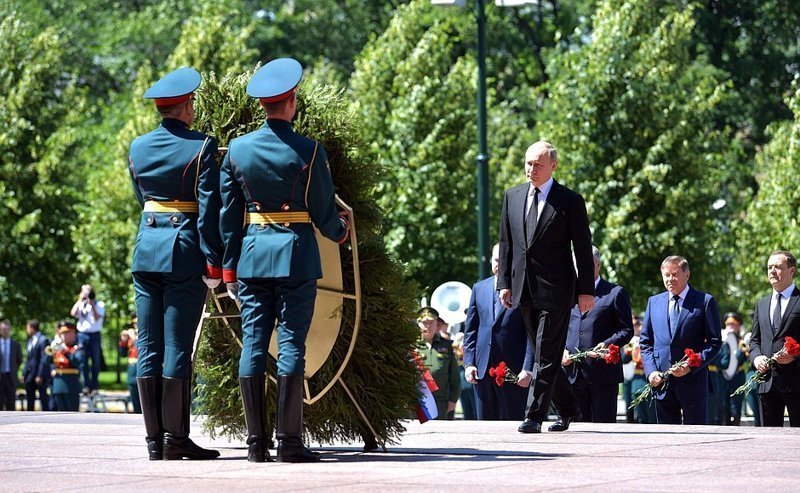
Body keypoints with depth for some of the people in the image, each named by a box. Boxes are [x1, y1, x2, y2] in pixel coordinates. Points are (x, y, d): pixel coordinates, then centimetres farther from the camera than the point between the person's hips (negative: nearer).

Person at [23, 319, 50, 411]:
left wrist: (40, 375, -20)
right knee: (30, 400, 10)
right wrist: (24, 373, 10)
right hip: (30, 376, 8)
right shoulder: (30, 340, 15)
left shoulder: (43, 340, -12)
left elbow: (44, 359, -16)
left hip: (40, 376, -8)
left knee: (44, 399, -2)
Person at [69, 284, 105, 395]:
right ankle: (86, 385, -1)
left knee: (96, 361, 1)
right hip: (82, 335, 2)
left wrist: (91, 304, -15)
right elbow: (73, 313, -5)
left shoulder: (99, 305, 4)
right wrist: (80, 300, -3)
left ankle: (94, 386, 6)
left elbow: (97, 317, -10)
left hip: (95, 335, -2)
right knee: (83, 361, -3)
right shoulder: (80, 305, 12)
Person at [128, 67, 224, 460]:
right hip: (185, 252, -5)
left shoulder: (138, 148, 8)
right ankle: (176, 439, -3)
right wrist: (213, 264, -7)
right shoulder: (201, 147, -8)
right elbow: (209, 209, -10)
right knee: (178, 347, -3)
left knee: (149, 348, 5)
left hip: (146, 250, 5)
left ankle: (155, 440, 7)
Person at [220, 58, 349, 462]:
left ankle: (256, 443, 2)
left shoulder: (238, 149, 3)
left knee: (253, 344, 4)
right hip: (296, 255, -3)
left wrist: (229, 266, 13)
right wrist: (339, 231, 21)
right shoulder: (309, 151, -8)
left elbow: (229, 215, 6)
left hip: (252, 255, 3)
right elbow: (323, 212, -2)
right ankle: (289, 441, -5)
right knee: (291, 345, -3)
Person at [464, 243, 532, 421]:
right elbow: (470, 330, 14)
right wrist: (469, 363, 4)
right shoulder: (479, 288, 14)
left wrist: (527, 369, -13)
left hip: (514, 371, -4)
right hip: (482, 370, 4)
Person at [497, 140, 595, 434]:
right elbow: (506, 243, 13)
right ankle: (567, 408, 28)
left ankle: (535, 416, -9)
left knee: (546, 356, -8)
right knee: (542, 353, 13)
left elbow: (583, 249, -3)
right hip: (524, 289, 6)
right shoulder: (512, 197, 10)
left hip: (555, 289, -5)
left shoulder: (570, 201, -4)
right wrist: (504, 283, 7)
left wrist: (586, 291, -6)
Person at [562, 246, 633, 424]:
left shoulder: (615, 293, 5)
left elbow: (627, 330, 1)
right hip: (573, 373, 4)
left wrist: (607, 344, -17)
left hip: (603, 373, -4)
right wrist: (562, 350, 2)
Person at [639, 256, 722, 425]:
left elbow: (714, 341, -2)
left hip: (693, 381, -4)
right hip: (661, 382, 4)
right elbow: (645, 342, 15)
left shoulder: (705, 301, 1)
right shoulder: (654, 302, 14)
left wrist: (691, 366, -13)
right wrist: (651, 371, -1)